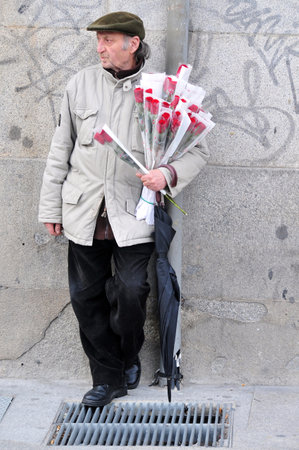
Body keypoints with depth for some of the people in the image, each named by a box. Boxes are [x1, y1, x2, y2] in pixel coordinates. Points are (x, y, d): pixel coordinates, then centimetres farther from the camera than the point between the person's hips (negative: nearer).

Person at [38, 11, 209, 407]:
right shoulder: (81, 84, 6)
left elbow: (197, 150, 3)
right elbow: (61, 148, 12)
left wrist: (169, 173, -18)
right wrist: (51, 206, 11)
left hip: (133, 214, -3)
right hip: (84, 211, 3)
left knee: (131, 291, -13)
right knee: (86, 298, 5)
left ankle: (129, 357, 18)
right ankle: (108, 378, 21)